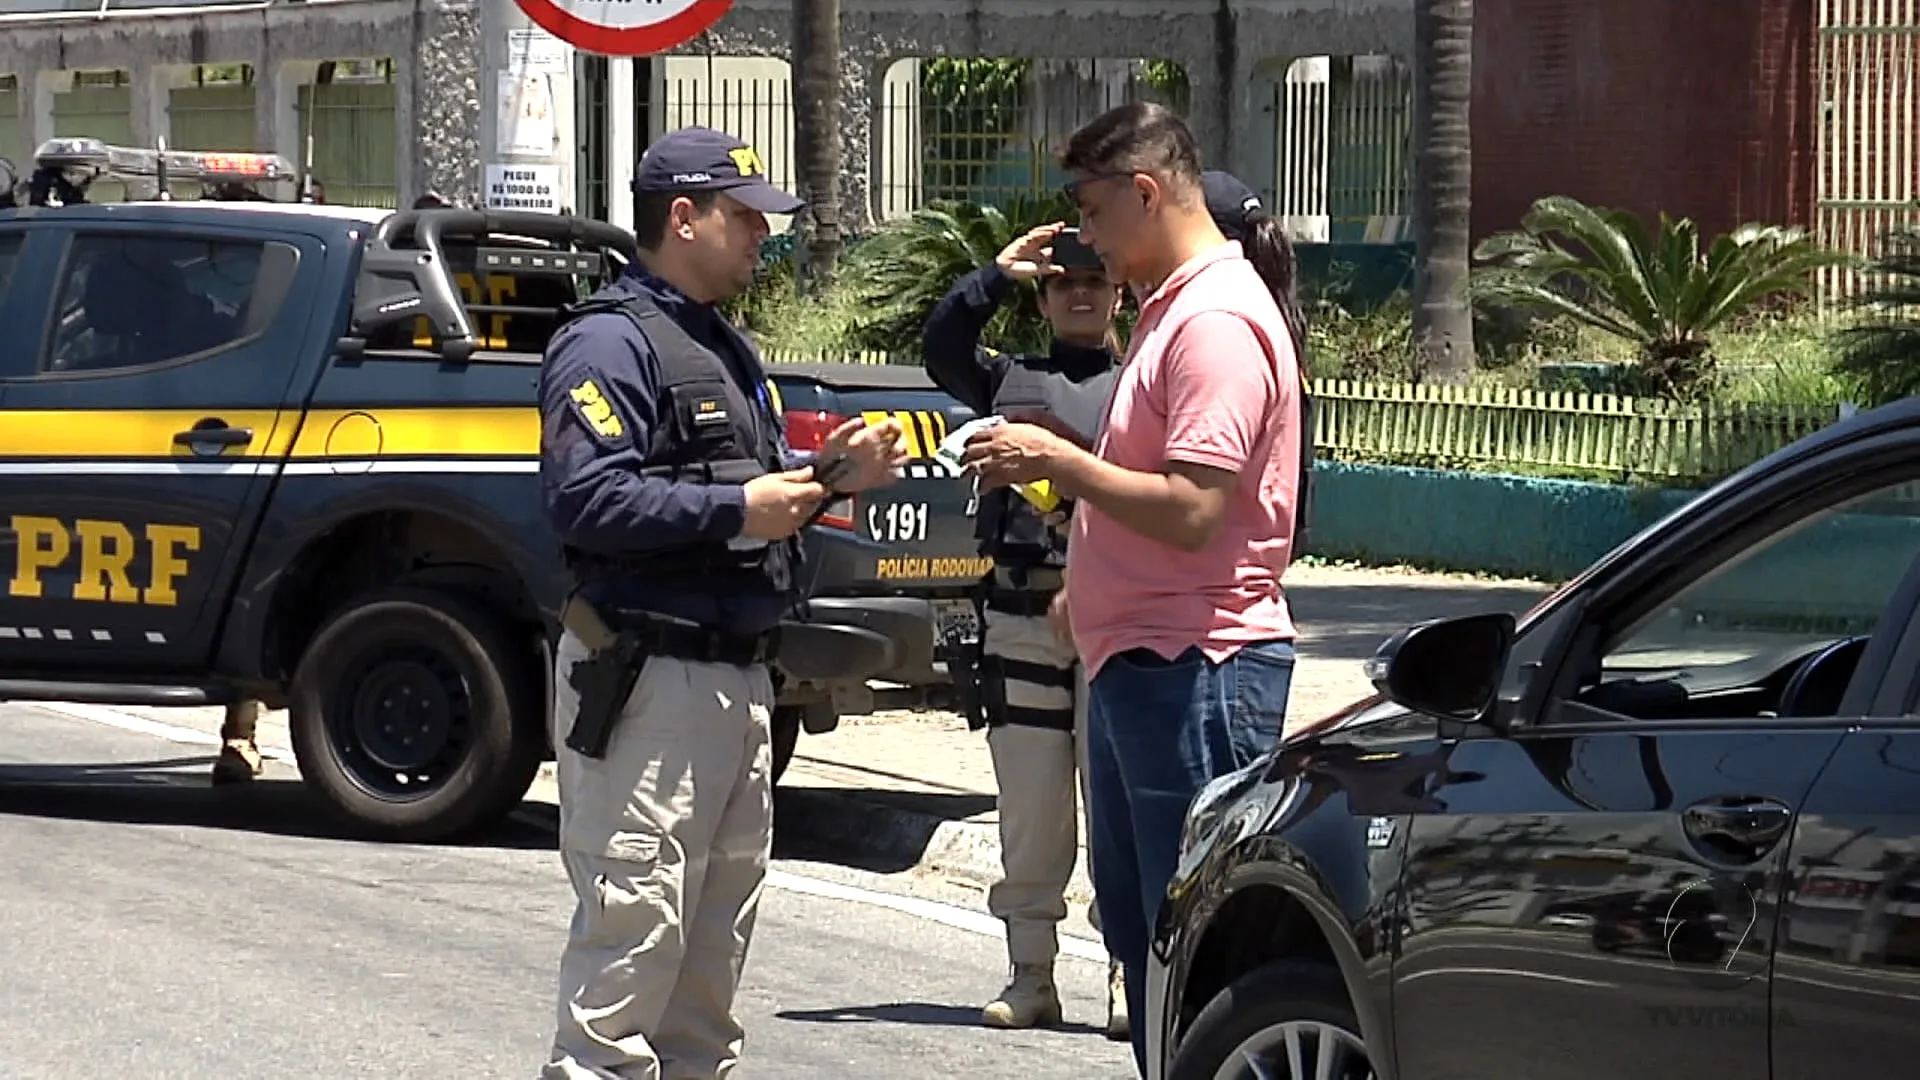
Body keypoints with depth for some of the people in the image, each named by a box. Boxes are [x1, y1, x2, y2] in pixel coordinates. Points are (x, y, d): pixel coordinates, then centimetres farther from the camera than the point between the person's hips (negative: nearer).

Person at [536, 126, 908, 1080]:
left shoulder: (724, 347, 21)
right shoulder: (611, 341, -11)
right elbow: (584, 500, -22)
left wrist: (829, 474, 6)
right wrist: (737, 509, -21)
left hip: (737, 673, 10)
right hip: (647, 678, -10)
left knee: (718, 934, 16)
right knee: (633, 928, -12)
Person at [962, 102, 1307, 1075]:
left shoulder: (1217, 321, -16)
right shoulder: (1171, 310, 19)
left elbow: (1192, 510, -23)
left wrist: (1060, 463, -14)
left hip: (1196, 669, -11)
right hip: (1141, 663, 11)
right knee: (1139, 927, 15)